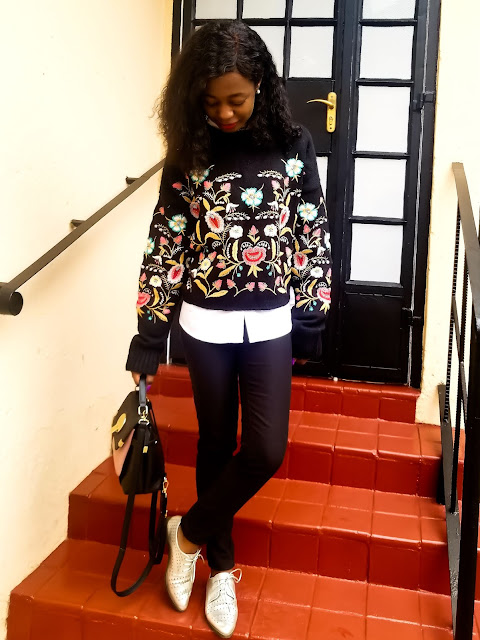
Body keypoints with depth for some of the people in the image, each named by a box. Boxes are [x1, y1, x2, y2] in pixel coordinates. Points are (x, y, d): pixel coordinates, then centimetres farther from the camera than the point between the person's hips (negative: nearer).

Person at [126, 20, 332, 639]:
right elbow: (165, 245, -4)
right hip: (205, 324, 0)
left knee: (267, 449, -4)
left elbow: (313, 236, 1)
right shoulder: (189, 153, -4)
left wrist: (311, 321, -1)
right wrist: (146, 341, -6)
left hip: (270, 324, 1)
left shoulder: (292, 145, -3)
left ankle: (188, 531, 22)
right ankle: (221, 567, 31)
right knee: (215, 445, 11)